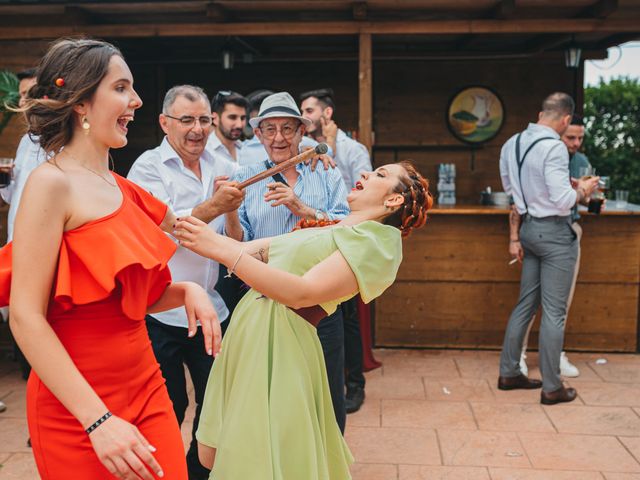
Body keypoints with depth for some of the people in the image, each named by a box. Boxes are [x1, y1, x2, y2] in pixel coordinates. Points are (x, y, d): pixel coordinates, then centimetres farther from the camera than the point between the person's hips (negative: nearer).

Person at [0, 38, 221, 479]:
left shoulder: (122, 189, 7)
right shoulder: (52, 183, -13)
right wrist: (98, 420, -23)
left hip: (146, 389, 7)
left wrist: (185, 290, -4)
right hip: (76, 411, -6)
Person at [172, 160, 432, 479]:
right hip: (246, 334, 8)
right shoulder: (322, 229, 19)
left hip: (278, 347, -8)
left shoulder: (378, 240, -7)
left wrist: (222, 248, -22)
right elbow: (248, 249, 21)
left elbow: (301, 293, -20)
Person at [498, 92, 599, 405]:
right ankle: (551, 388, 8)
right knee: (554, 312, 0)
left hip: (530, 228, 8)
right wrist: (582, 191, -3)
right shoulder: (554, 148, -19)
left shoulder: (511, 144, 6)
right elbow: (562, 200, -23)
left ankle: (509, 373, 23)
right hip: (555, 232, -8)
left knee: (526, 304, 16)